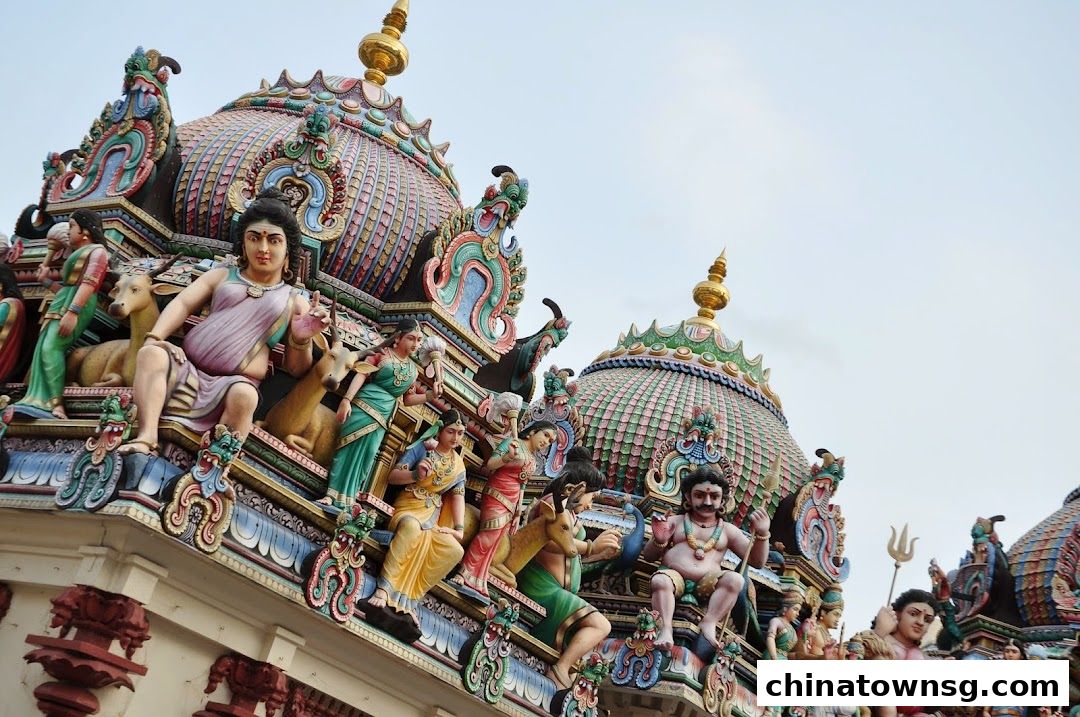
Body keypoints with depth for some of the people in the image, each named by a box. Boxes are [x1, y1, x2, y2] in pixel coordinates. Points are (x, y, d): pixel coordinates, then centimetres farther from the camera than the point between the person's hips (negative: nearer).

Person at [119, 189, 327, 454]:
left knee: (244, 395, -37)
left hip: (233, 382, -3)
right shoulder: (222, 276, 21)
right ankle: (147, 437, -41)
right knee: (150, 354, -28)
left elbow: (296, 369, 11)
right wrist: (155, 338, -15)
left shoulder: (295, 301, 15)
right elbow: (183, 303, 5)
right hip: (187, 369, 3)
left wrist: (301, 340, -13)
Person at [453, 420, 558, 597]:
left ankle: (477, 584, 4)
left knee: (493, 543, 4)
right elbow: (490, 464, -15)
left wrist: (518, 513, 14)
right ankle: (464, 574, -9)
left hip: (511, 503, 7)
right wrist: (508, 456, -33)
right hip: (496, 496, -7)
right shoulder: (512, 442, -5)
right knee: (488, 537, -16)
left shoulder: (533, 460, 16)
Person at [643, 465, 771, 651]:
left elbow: (757, 561, 13)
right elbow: (648, 556, 14)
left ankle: (709, 623, -36)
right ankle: (665, 628, -42)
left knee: (735, 579, -28)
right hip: (674, 576, -1)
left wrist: (762, 534, -5)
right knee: (660, 580, -35)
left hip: (707, 584, 1)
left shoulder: (728, 530, 19)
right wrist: (658, 541, -9)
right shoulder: (675, 522, 18)